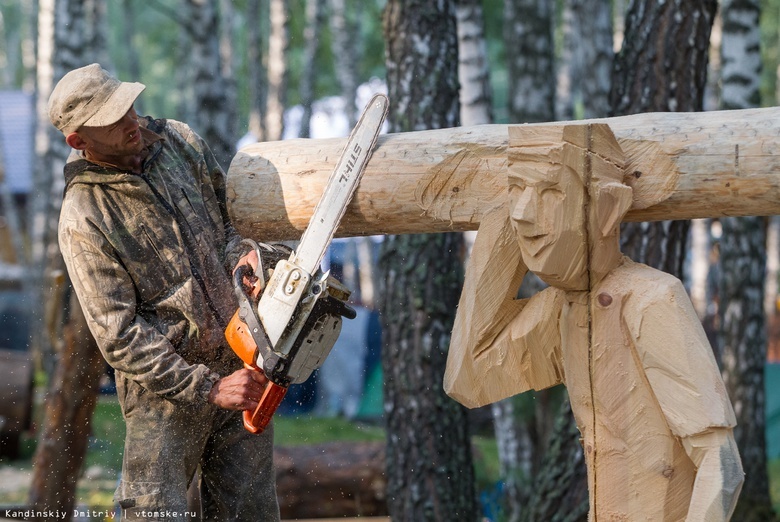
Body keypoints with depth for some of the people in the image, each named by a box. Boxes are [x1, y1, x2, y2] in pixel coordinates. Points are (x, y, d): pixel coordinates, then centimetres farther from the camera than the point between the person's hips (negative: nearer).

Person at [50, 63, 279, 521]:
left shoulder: (180, 142, 0)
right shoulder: (83, 221, -16)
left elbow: (229, 213, 16)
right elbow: (119, 337, -17)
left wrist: (238, 255, -9)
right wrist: (209, 389, -21)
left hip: (241, 364, 5)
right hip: (165, 389, -5)